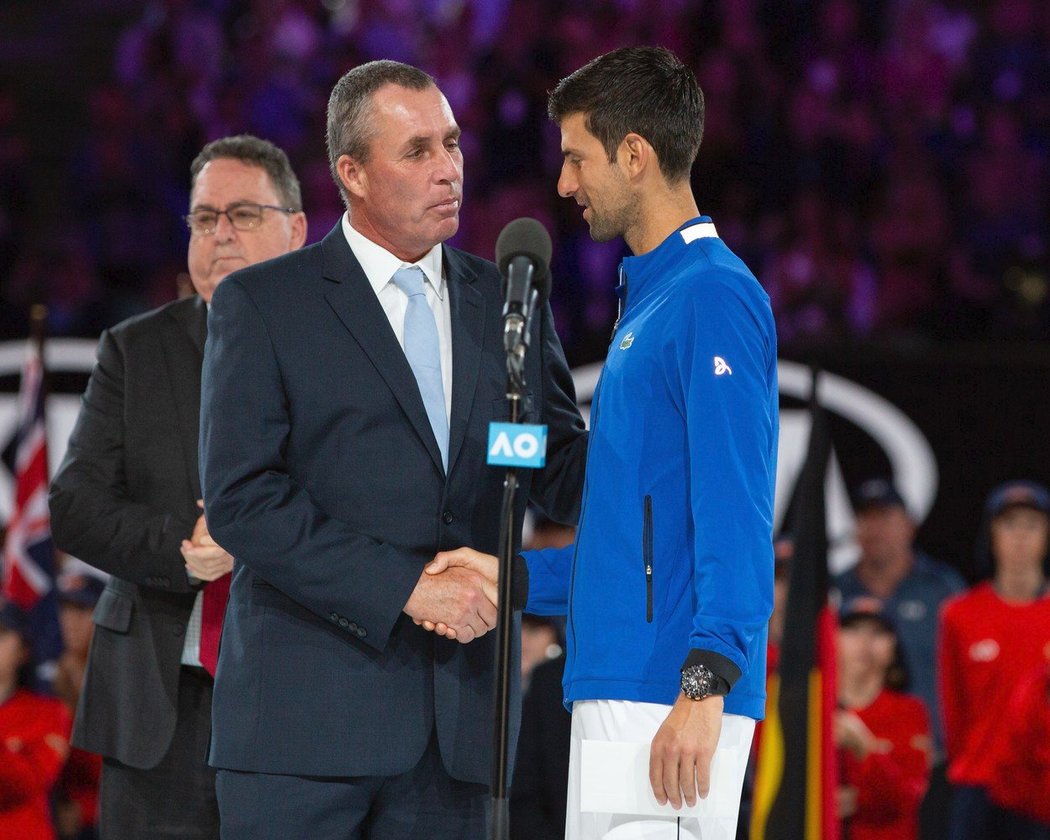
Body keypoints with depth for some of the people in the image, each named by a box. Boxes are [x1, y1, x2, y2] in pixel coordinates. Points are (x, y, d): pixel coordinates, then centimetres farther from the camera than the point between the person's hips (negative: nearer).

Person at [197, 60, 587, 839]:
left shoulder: (507, 302, 15)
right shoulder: (261, 305, 1)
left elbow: (563, 476, 15)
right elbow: (241, 498, -8)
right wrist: (406, 588, -15)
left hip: (457, 719, 4)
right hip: (307, 713, -4)